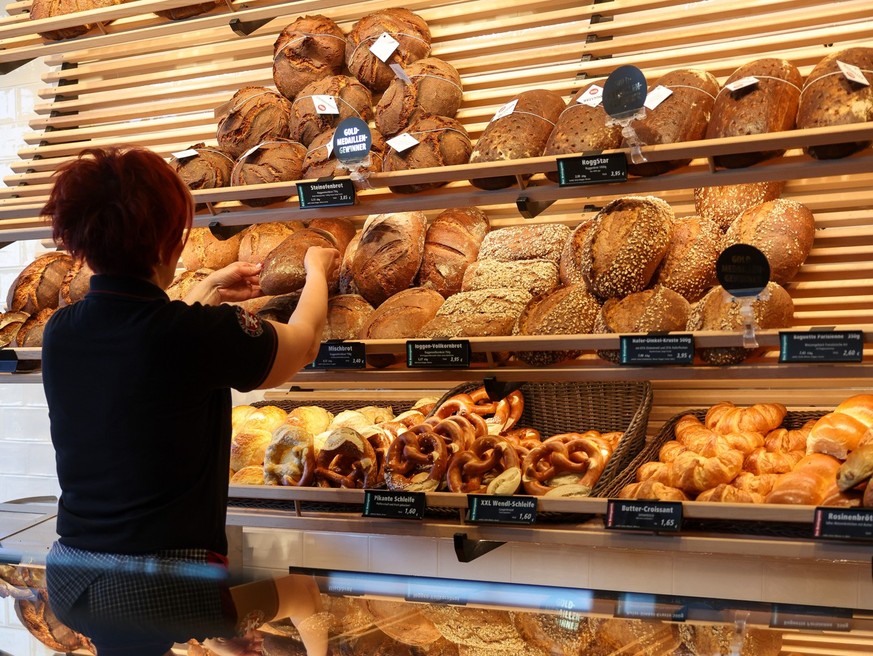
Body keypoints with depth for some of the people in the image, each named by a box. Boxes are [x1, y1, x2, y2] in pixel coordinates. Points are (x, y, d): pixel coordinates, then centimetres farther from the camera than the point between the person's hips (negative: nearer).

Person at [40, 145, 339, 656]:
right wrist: (317, 272, 22)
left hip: (69, 584, 6)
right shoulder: (202, 334, -19)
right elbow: (303, 343, 3)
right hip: (163, 594, -6)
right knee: (302, 592, 18)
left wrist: (210, 291, 32)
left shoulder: (60, 333, -2)